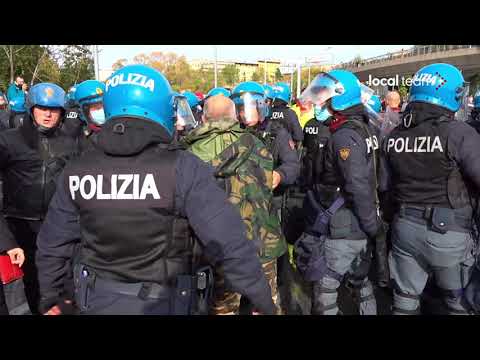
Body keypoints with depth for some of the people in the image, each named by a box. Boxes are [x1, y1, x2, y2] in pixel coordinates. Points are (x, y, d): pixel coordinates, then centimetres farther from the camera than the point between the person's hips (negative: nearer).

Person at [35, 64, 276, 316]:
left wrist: (49, 299, 19)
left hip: (97, 302, 3)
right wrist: (264, 303, -11)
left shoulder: (77, 171, -5)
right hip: (164, 304, -3)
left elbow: (53, 244, 4)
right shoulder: (183, 169, -19)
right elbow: (229, 243, -22)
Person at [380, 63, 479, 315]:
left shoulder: (394, 136, 0)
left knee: (405, 299, 16)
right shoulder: (460, 133, -16)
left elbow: (384, 185, 6)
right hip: (449, 231, -4)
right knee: (459, 302, 18)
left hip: (405, 227, 4)